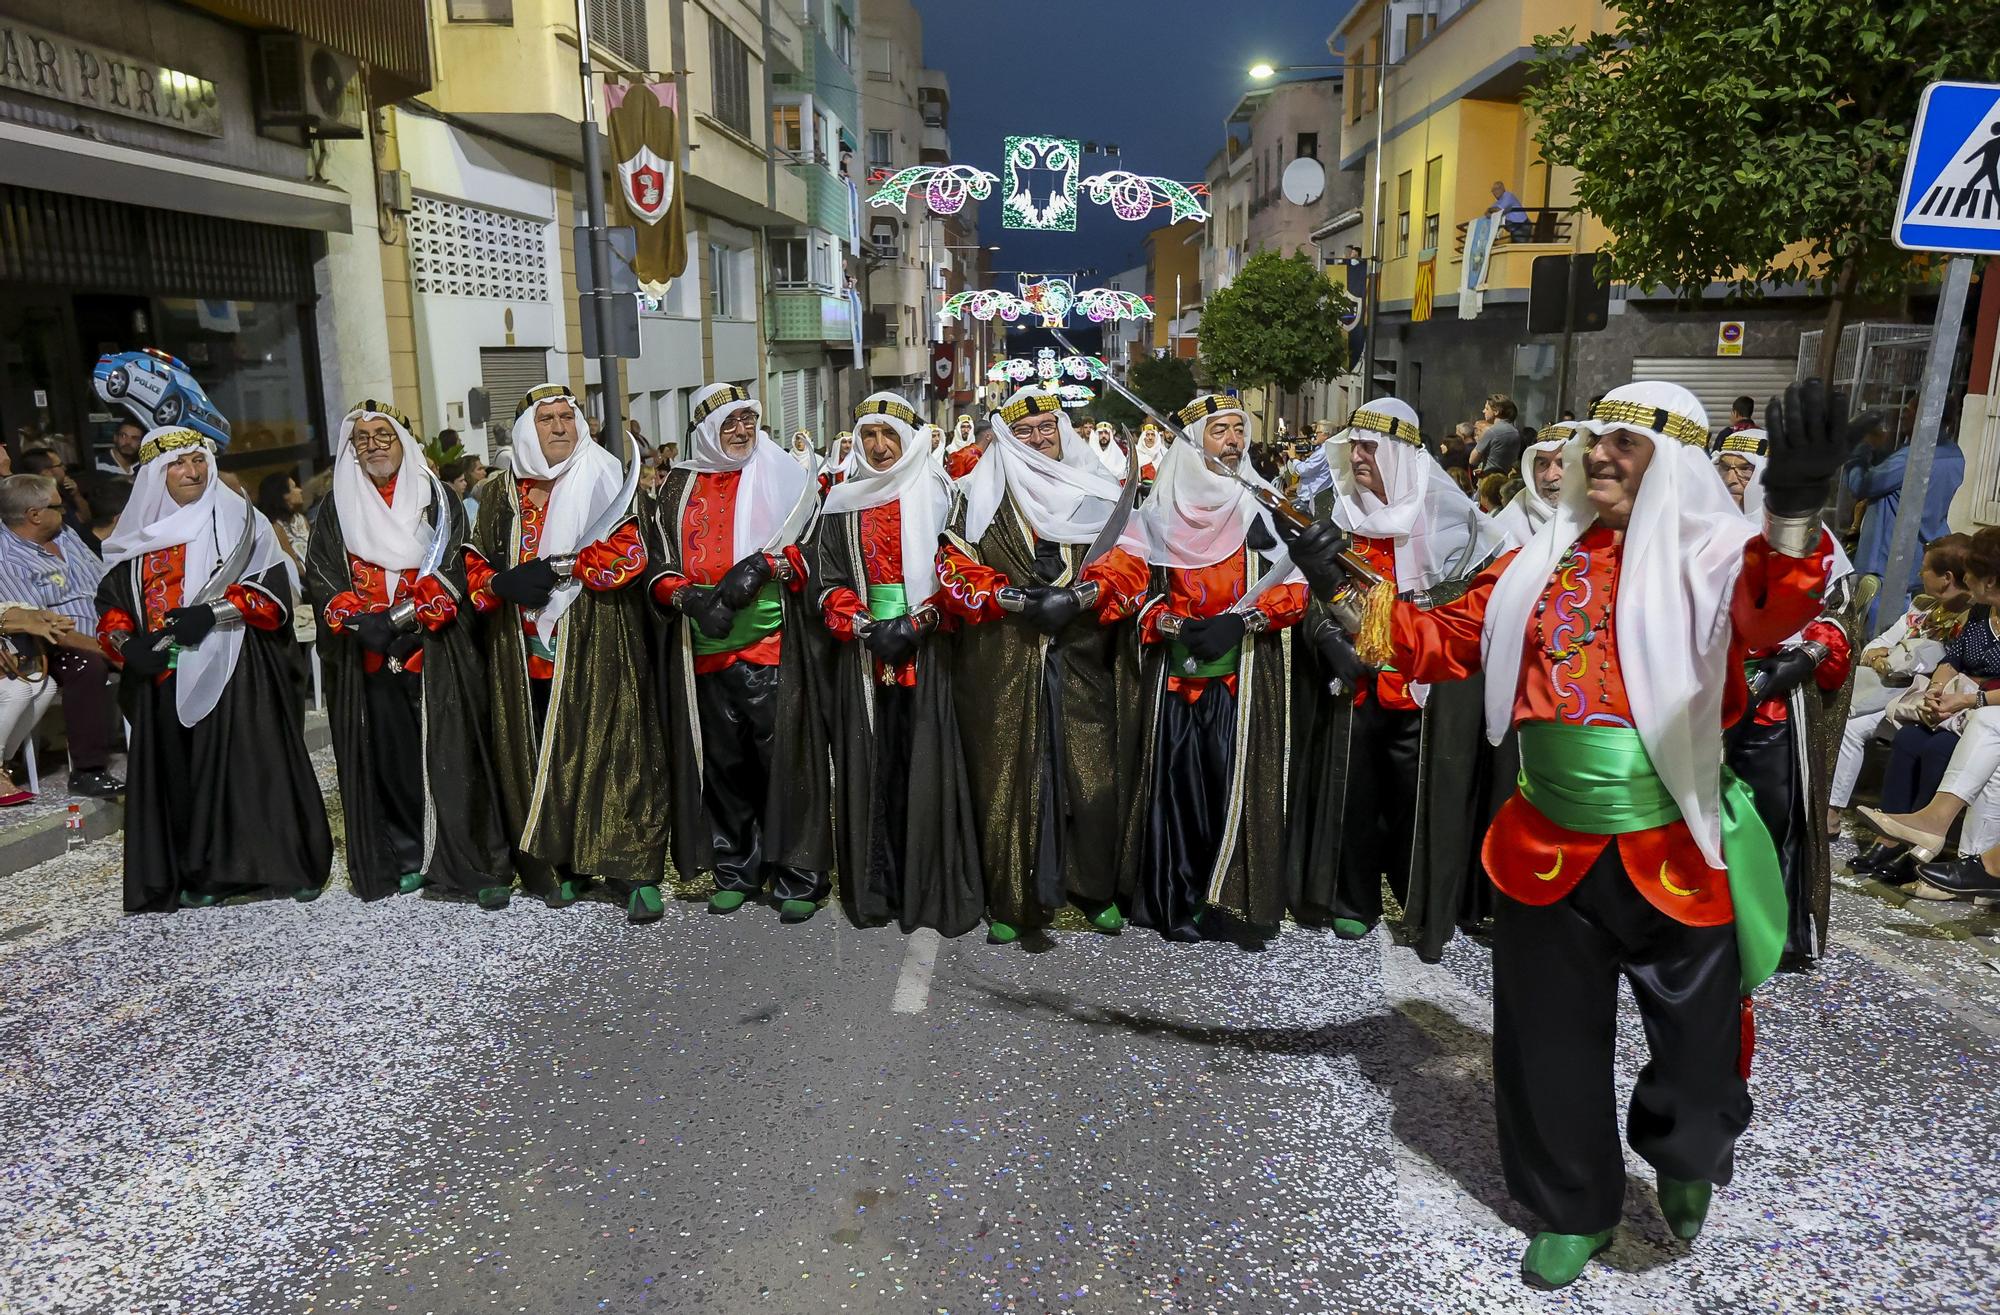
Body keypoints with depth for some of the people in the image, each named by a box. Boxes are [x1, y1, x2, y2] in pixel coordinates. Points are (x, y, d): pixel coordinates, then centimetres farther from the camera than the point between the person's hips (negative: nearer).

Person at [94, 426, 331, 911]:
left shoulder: (238, 520, 4)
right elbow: (112, 602, 16)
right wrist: (126, 642, -3)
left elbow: (274, 587, -5)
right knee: (179, 772, 3)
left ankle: (285, 863, -1)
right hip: (162, 674, 4)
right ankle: (201, 873, 11)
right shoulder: (137, 535, 15)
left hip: (233, 670, -4)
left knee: (248, 765, -7)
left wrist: (213, 612, -17)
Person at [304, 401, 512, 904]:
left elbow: (452, 570, -4)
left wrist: (401, 617, -16)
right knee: (387, 753, 2)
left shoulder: (436, 500, 6)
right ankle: (405, 858, 11)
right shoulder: (336, 508, 13)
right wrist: (361, 621, -13)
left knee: (445, 751, -4)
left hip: (434, 650, -2)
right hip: (366, 656, 2)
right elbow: (321, 577, 5)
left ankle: (467, 859, 1)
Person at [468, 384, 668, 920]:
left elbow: (627, 553, -9)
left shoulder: (605, 480, 3)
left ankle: (635, 871, -1)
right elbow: (475, 566, 11)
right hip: (525, 654, 4)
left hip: (595, 650, -3)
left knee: (611, 751, -6)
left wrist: (556, 569, -17)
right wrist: (504, 585, -11)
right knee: (540, 757, 5)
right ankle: (559, 864, 18)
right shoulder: (499, 491, 13)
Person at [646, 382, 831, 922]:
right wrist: (689, 598, -8)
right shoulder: (680, 486, 15)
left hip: (771, 645, -3)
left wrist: (764, 564, -17)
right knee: (723, 761, 10)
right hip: (705, 648, 3)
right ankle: (735, 871, 23)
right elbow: (660, 559, 11)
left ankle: (797, 876, 5)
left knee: (785, 760, -4)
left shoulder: (785, 477, 7)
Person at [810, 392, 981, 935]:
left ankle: (933, 888, 6)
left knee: (926, 764, -3)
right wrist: (863, 627, -9)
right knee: (869, 764, 3)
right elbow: (828, 578, 7)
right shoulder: (842, 504, 12)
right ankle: (874, 887, 13)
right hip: (862, 654, 2)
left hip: (925, 652, -2)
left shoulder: (935, 495, 5)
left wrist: (915, 624, -14)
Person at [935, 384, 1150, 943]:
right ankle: (1010, 898, 11)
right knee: (1009, 774, 0)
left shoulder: (1100, 491, 13)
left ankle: (1096, 887, 19)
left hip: (1083, 659, 1)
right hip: (1004, 662, -1)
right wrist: (1012, 598, -15)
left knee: (1092, 770, 2)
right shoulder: (980, 494, 8)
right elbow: (955, 566, 0)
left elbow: (1129, 562, 4)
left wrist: (1079, 596, -13)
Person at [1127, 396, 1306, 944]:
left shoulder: (1263, 504, 4)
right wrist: (1171, 625, -9)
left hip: (1244, 669, -1)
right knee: (1177, 779, 2)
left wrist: (1240, 621, -15)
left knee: (1238, 779, -4)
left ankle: (1235, 901, 7)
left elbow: (1294, 586, -1)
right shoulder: (1163, 507, 8)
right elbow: (1144, 585, 9)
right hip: (1177, 667, 2)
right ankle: (1178, 901, 14)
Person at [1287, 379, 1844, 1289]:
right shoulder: (1539, 563, 7)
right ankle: (1575, 1211, 38)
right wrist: (1339, 593, 4)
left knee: (1698, 1038, 11)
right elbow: (1441, 640, 11)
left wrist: (1794, 515, -49)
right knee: (1552, 1039, 15)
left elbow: (1772, 609, -29)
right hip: (1548, 847, 4)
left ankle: (1684, 1155, 46)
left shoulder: (1712, 556, -6)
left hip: (1675, 851, -3)